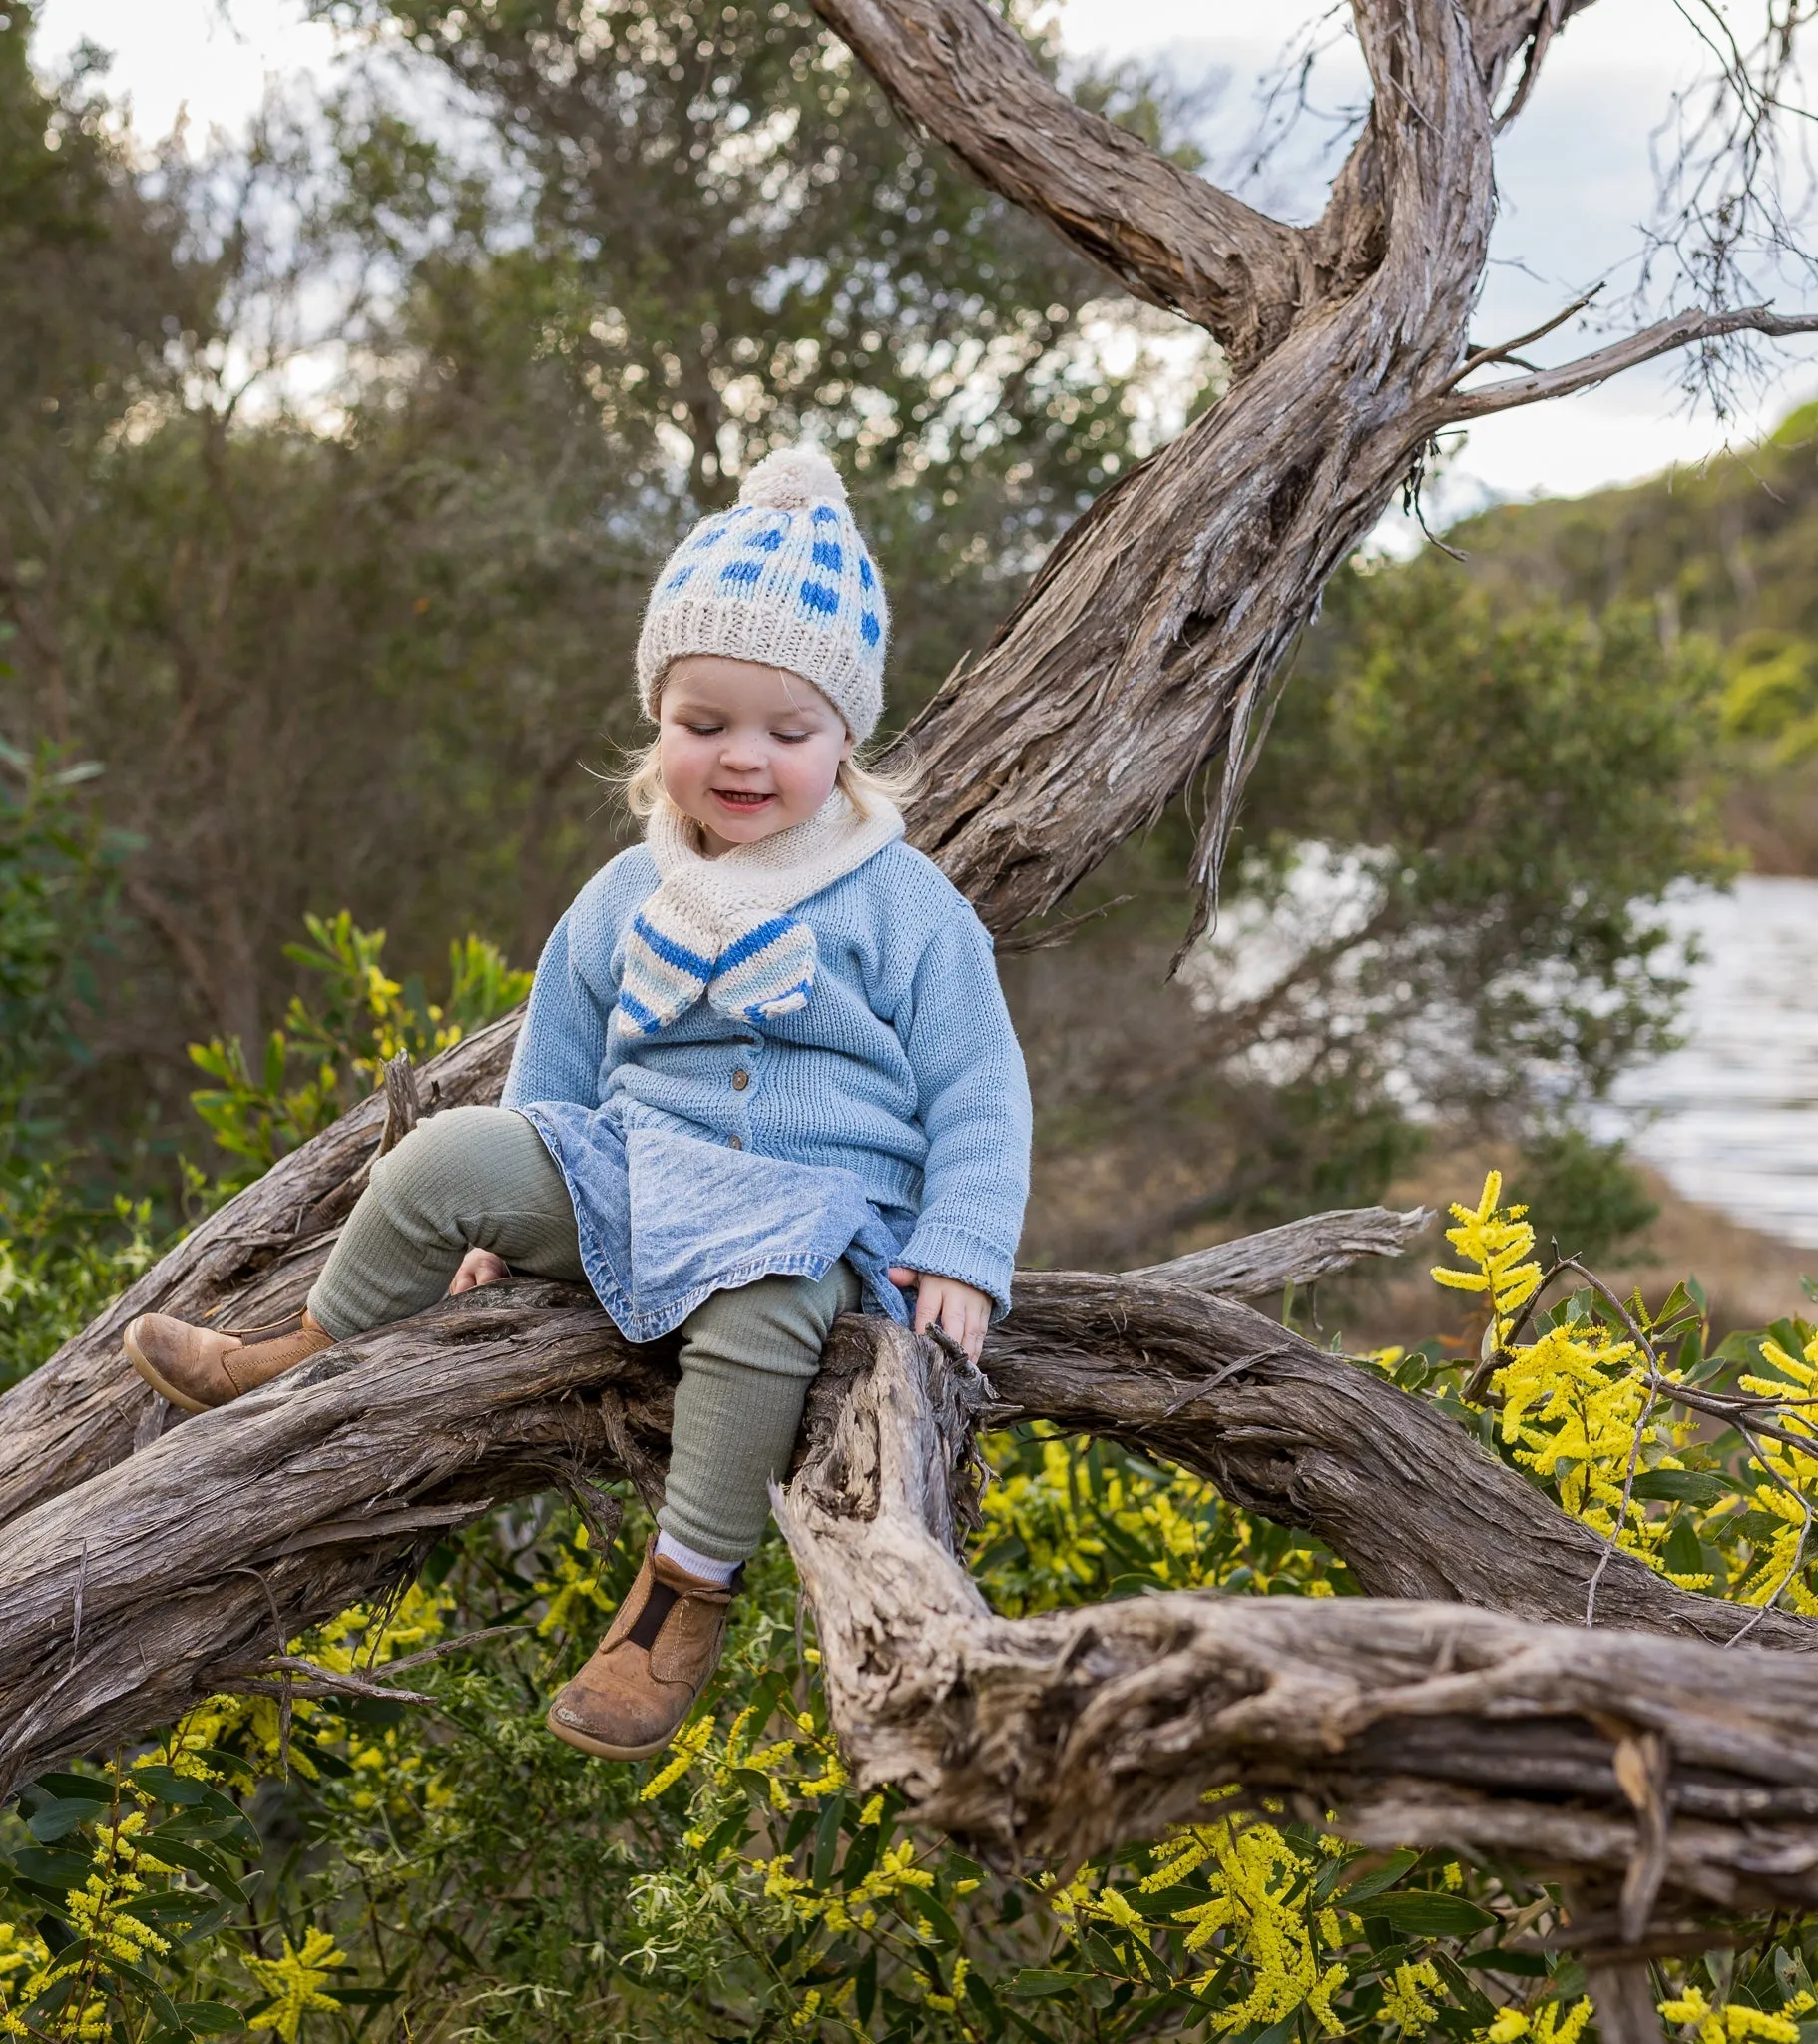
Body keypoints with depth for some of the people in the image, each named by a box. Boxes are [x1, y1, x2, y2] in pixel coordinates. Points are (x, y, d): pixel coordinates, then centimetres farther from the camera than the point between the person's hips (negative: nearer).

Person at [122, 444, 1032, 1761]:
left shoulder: (906, 907, -3)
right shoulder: (627, 899, 9)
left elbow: (979, 1096, -2)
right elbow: (557, 1073, 20)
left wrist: (961, 1258, -14)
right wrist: (515, 1222, 17)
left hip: (815, 1213, -4)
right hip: (634, 1174, 4)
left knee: (761, 1302, -39)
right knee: (447, 1159, -15)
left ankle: (689, 1589, -24)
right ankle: (311, 1363, 9)